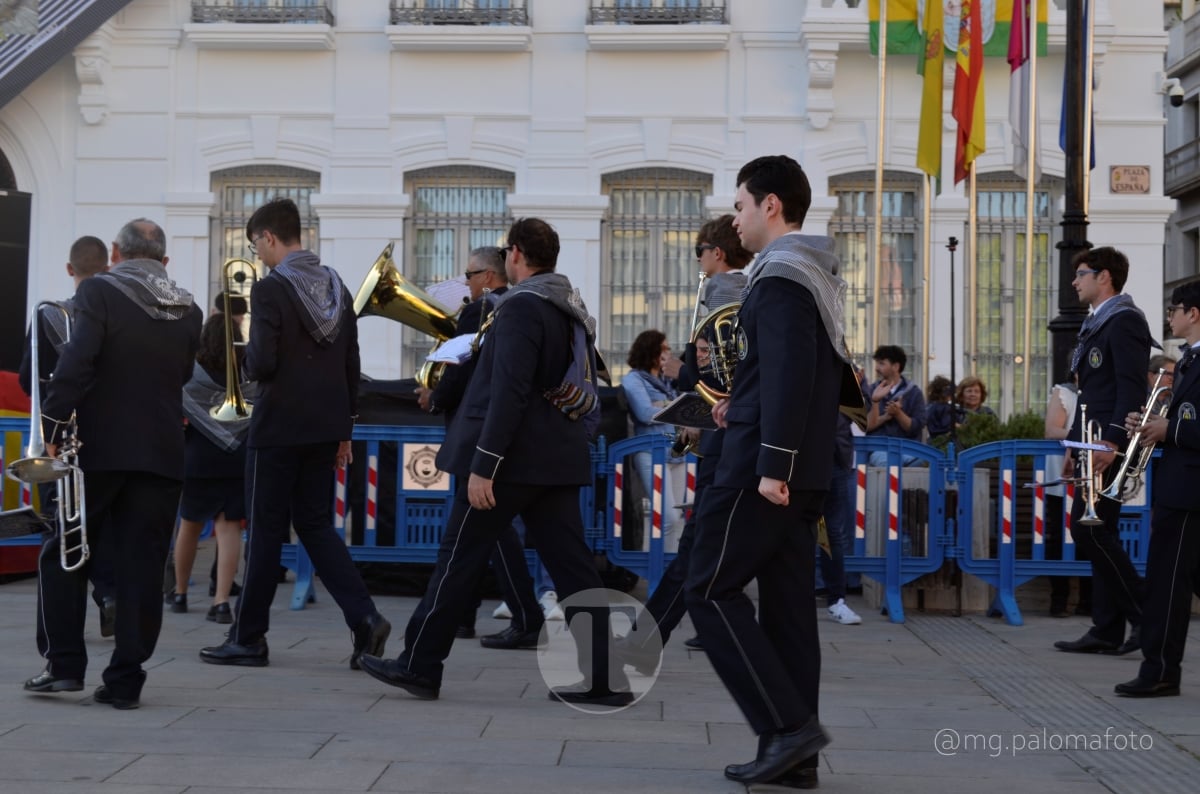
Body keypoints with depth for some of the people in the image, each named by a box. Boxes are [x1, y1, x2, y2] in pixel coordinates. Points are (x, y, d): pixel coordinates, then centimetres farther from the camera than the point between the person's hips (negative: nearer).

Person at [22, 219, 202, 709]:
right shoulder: (188, 310, 8)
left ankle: (65, 665, 9)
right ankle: (125, 681, 5)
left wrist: (54, 422, -13)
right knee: (141, 567, 5)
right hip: (162, 452, 3)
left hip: (99, 446, -3)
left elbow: (76, 361, -17)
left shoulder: (98, 291, -6)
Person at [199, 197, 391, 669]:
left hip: (278, 427, -6)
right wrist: (344, 430, 17)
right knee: (316, 524, 12)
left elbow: (262, 364, -20)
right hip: (325, 427, 6)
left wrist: (247, 366, 4)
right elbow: (351, 366, 12)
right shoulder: (337, 287, 10)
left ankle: (248, 638, 11)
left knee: (267, 530, 2)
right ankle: (365, 618, -2)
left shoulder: (270, 290, -12)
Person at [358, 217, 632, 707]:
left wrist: (483, 466, -21)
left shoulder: (521, 307, -14)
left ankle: (418, 667, 10)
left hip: (513, 459, -8)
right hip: (558, 460, 8)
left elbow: (508, 392, -21)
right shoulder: (574, 311, 14)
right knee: (572, 567, 5)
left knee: (458, 560, 2)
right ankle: (604, 677, 2)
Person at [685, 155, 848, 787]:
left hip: (762, 469, -10)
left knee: (711, 591, -4)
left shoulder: (780, 278, -13)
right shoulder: (816, 277, 17)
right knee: (787, 603, 9)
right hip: (801, 471, 10)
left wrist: (771, 464, -23)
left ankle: (787, 724, -9)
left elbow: (790, 375, -22)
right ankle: (793, 754, 10)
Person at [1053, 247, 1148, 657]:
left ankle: (1148, 612, -5)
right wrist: (1075, 444, 20)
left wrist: (1113, 442, -26)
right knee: (1097, 533, 8)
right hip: (1094, 446, 10)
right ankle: (1108, 631, 11)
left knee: (1090, 529, -12)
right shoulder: (1095, 324, 19)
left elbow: (1132, 388, -19)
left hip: (1109, 445, -10)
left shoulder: (1125, 320, -10)